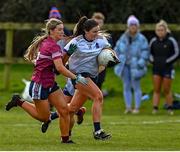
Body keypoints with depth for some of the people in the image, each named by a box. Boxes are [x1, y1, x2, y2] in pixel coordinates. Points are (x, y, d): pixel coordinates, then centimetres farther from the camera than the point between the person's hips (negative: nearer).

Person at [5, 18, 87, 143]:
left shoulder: (46, 42, 8)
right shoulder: (53, 46, -21)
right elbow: (60, 68, -29)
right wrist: (76, 78, -25)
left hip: (50, 84, 10)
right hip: (40, 85, -10)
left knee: (64, 110, 0)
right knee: (44, 117, 3)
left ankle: (65, 139, 5)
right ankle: (20, 102, 15)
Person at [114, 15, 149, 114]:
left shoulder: (141, 39, -5)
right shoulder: (123, 38, 8)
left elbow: (145, 52, -6)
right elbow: (117, 49, 15)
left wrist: (140, 63, -15)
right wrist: (118, 61, 4)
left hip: (135, 66, -4)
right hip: (125, 65, 4)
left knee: (136, 86, -2)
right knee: (126, 87, 6)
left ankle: (137, 107, 3)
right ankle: (128, 107, 11)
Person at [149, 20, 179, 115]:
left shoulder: (171, 41, -9)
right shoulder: (153, 41, 3)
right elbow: (150, 52, 18)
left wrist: (167, 62, -11)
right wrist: (152, 60, 2)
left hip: (167, 68, -3)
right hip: (156, 68, 3)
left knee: (166, 90, 2)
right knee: (156, 90, 0)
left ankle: (170, 108, 15)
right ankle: (155, 108, -2)